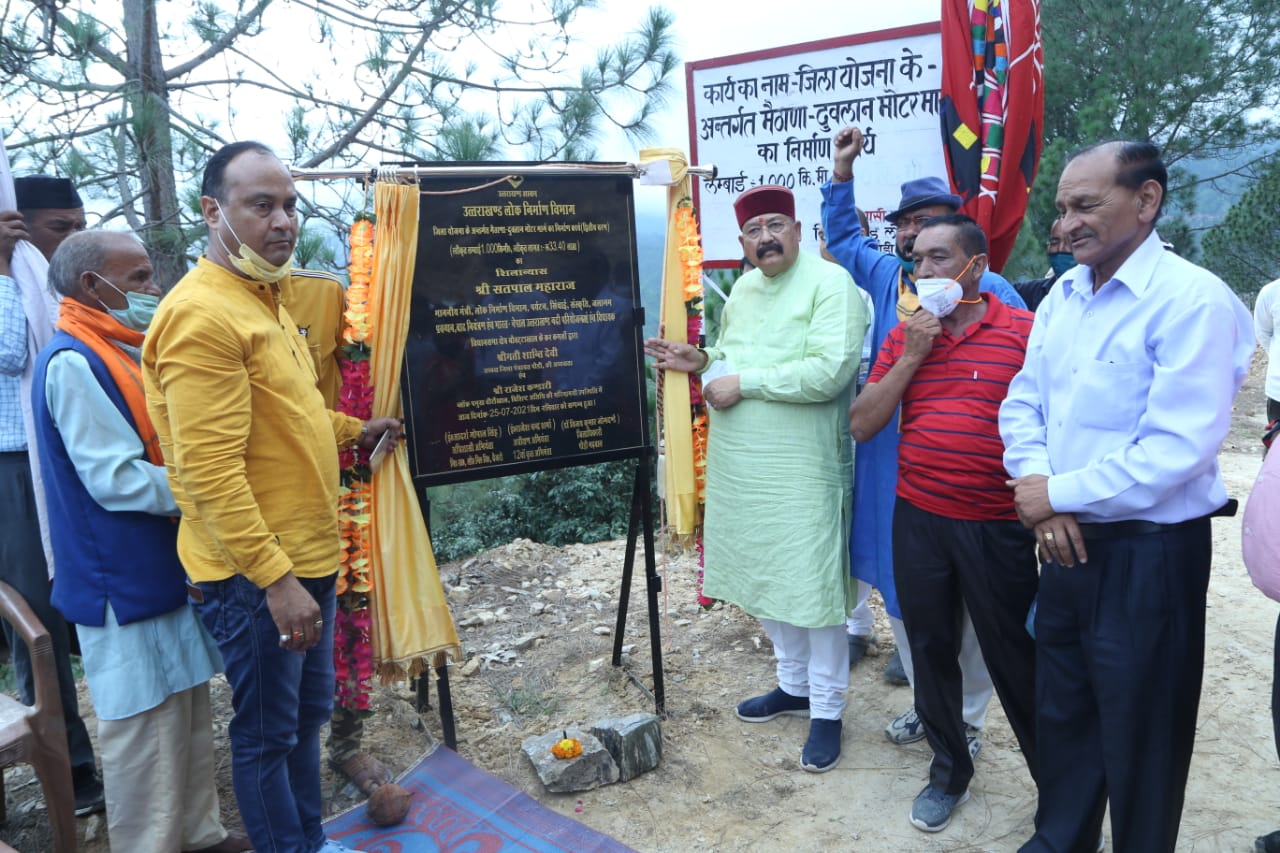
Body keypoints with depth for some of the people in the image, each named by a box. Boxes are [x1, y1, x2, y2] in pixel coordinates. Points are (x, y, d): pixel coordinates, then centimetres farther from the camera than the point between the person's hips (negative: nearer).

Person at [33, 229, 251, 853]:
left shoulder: (117, 350, 11)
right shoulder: (74, 363, -19)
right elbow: (118, 480, -23)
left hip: (166, 566, 9)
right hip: (127, 581, -9)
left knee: (188, 711, 18)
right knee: (145, 725, 3)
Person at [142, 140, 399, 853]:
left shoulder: (266, 298, 12)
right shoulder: (201, 313, -20)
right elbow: (210, 470, -25)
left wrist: (351, 429, 20)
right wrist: (275, 579, -25)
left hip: (309, 556, 10)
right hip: (253, 576, -10)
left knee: (309, 713, 23)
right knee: (267, 733, 9)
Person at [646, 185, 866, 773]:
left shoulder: (829, 282, -11)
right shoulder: (742, 290, 14)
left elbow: (830, 371, -23)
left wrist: (743, 382, -18)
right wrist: (702, 361, 3)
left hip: (802, 467, -8)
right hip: (739, 465, 8)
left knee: (812, 585, 0)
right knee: (764, 576, 16)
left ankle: (827, 708, 18)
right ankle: (793, 685, 35)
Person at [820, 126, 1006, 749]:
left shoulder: (990, 291, -5)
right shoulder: (885, 275, 11)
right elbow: (842, 236, 29)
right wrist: (842, 173, 22)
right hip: (891, 469, 5)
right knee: (900, 587, 13)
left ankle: (966, 716, 23)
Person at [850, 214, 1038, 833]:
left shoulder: (1023, 331, -6)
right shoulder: (903, 335, 7)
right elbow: (861, 426, 1)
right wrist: (911, 356, -8)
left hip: (997, 527, -4)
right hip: (917, 520, 4)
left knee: (1014, 660, 7)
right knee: (930, 650, 16)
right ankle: (948, 771, 36)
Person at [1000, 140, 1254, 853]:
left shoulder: (1192, 299, -17)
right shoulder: (1062, 297, 7)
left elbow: (1181, 447, -24)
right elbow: (1024, 403, 8)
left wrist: (1059, 493, -16)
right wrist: (1037, 490, -10)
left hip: (1150, 551, -7)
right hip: (1069, 541, 7)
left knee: (1139, 728, 10)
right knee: (1062, 707, 21)